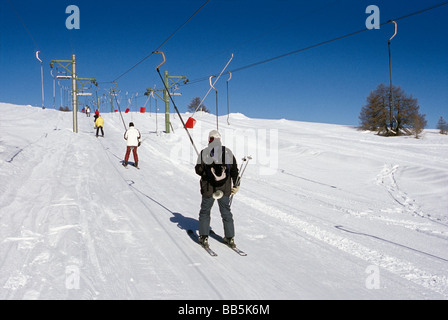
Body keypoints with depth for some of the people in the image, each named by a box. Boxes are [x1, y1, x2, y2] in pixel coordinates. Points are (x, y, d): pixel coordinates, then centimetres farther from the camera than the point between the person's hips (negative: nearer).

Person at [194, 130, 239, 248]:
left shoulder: (204, 153, -9)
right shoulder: (228, 152, -2)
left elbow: (198, 170, -6)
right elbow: (234, 170, 2)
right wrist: (235, 185, 12)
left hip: (208, 189, -2)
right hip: (225, 189, 2)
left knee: (205, 212, 15)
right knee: (226, 213, 15)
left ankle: (204, 237, 16)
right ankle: (230, 238, 19)